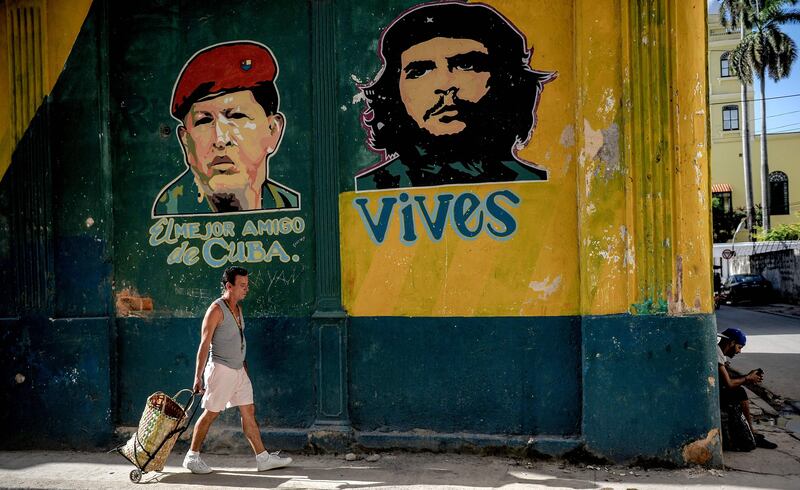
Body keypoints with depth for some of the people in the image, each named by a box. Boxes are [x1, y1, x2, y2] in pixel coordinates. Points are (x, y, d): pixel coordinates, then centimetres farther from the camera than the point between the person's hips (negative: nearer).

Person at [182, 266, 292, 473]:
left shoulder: (237, 308, 11)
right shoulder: (216, 309, -14)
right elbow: (204, 344, -16)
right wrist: (198, 376, -18)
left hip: (238, 369, 8)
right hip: (221, 369, -8)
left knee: (249, 412, 8)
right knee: (210, 414, 1)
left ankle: (263, 458, 11)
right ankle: (192, 457, 15)